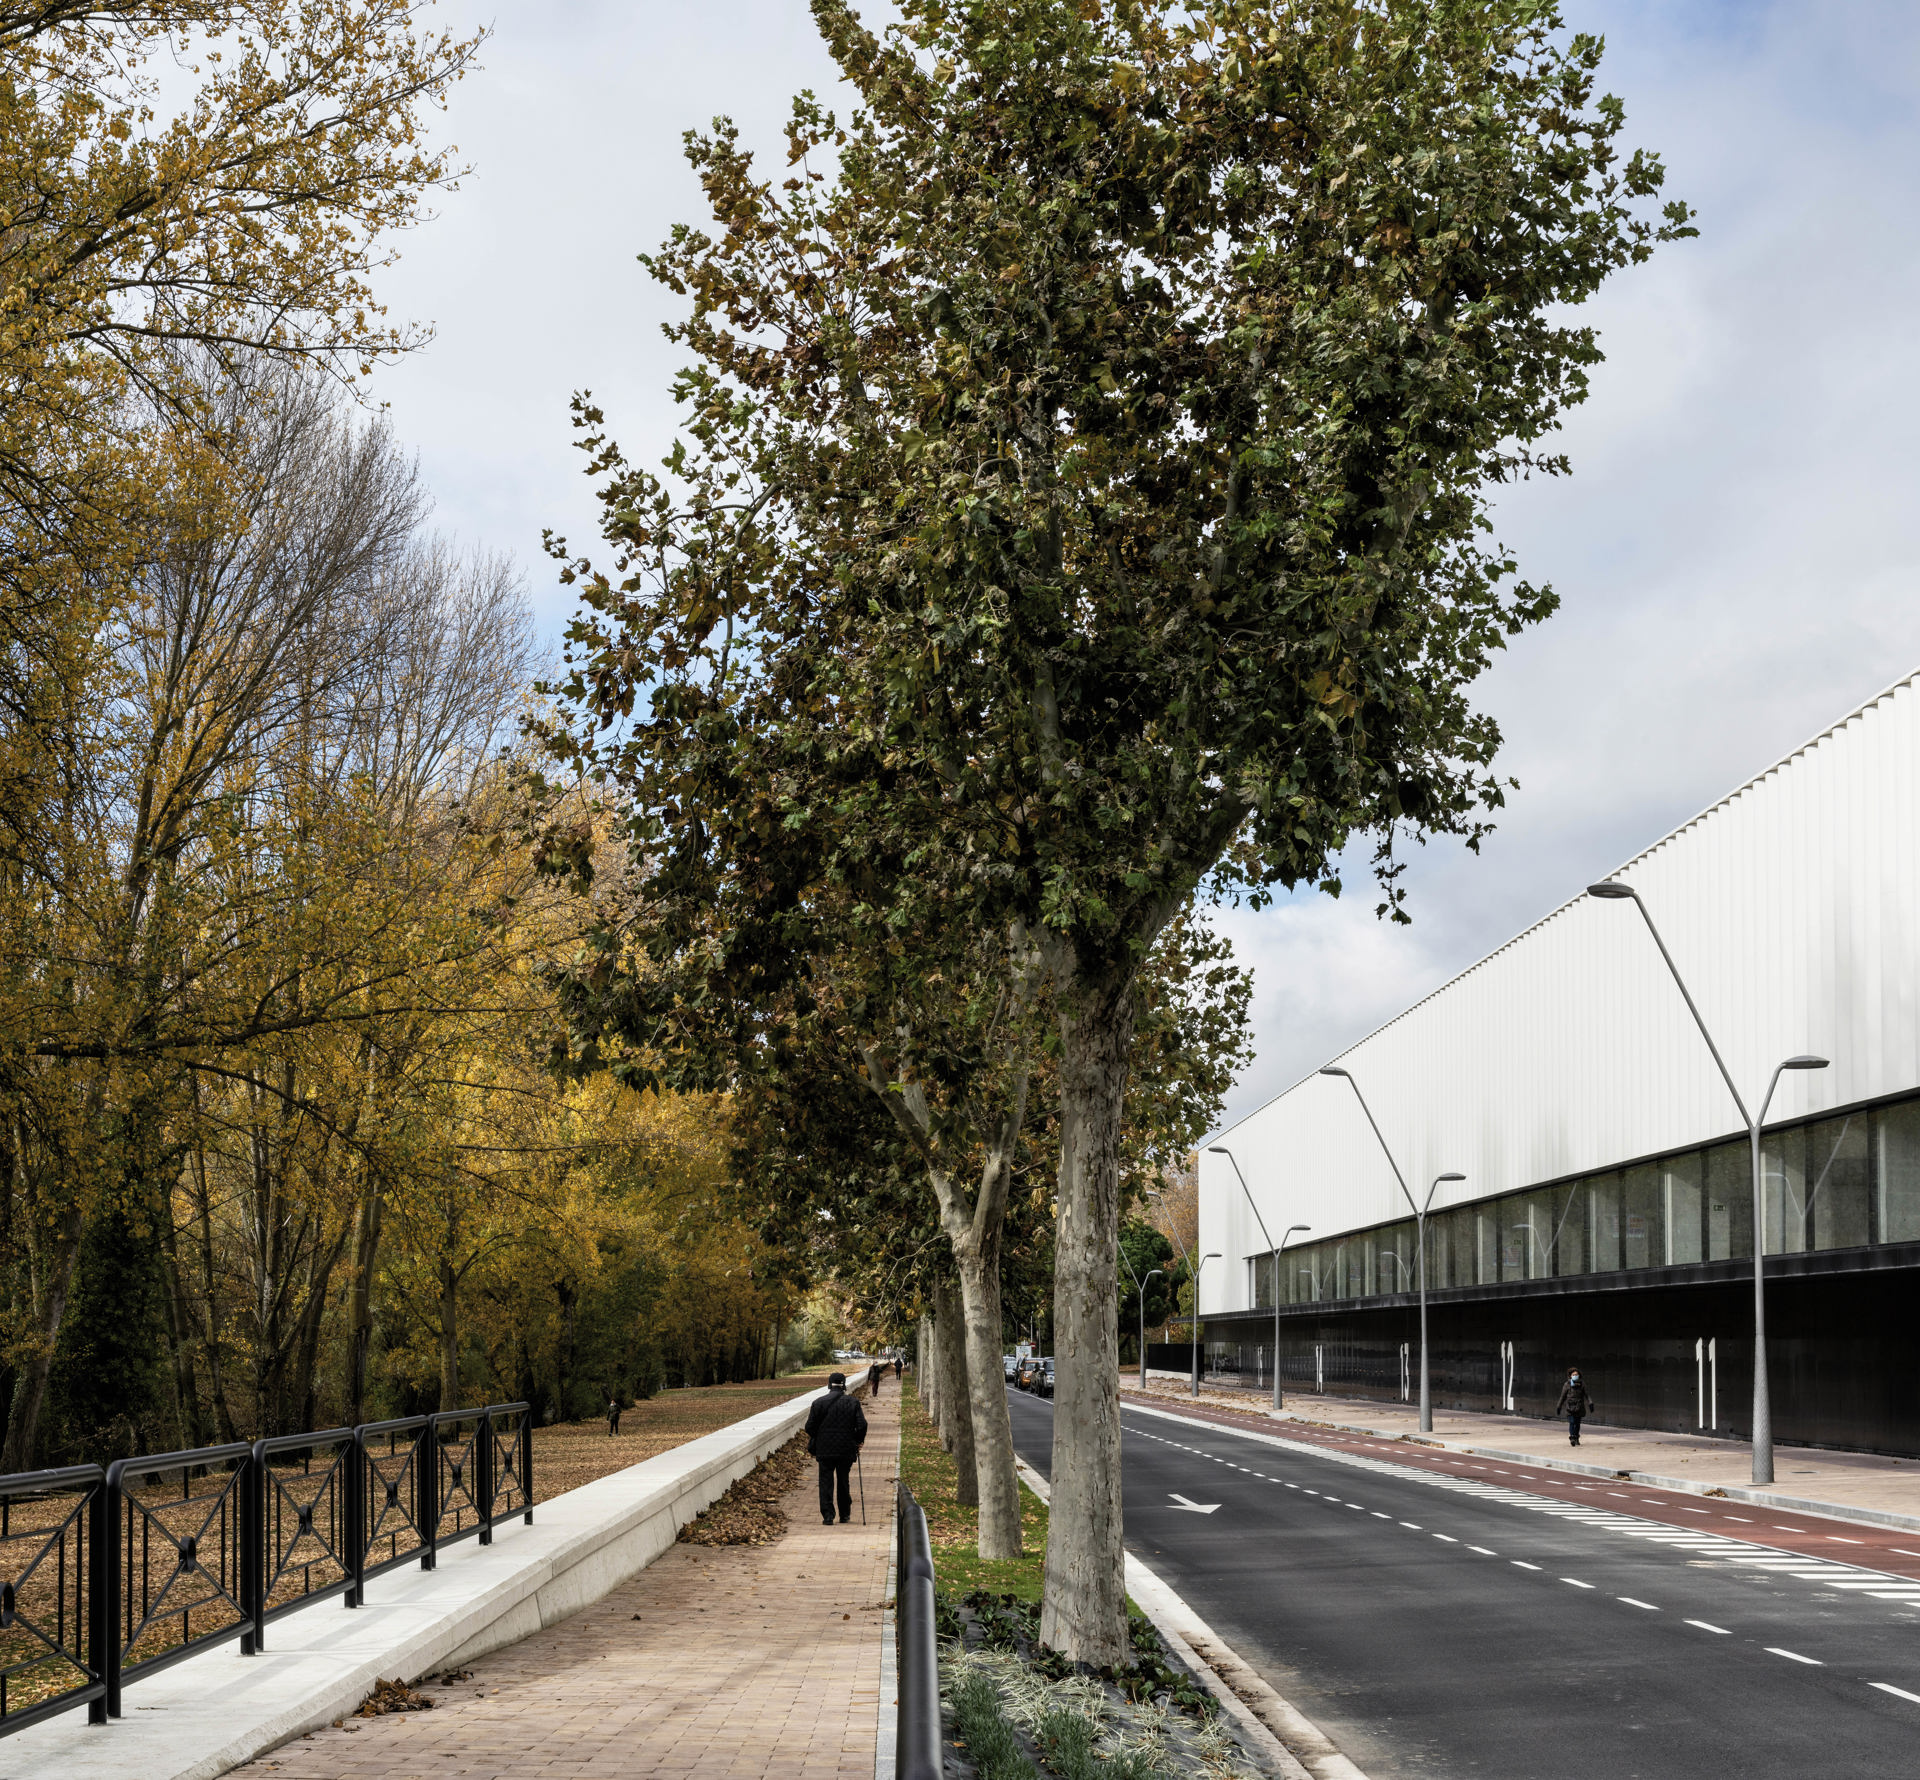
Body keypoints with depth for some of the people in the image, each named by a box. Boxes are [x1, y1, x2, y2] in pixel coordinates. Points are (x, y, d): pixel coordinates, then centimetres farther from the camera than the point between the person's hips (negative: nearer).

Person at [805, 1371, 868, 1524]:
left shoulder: (819, 1403, -3)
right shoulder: (853, 1403, -2)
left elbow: (810, 1427, -3)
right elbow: (862, 1425, -5)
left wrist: (813, 1443, 15)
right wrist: (857, 1442, 12)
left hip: (825, 1450, -1)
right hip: (846, 1450, 1)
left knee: (826, 1482, 3)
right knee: (844, 1482, 14)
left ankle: (828, 1515, -7)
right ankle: (845, 1515, 19)